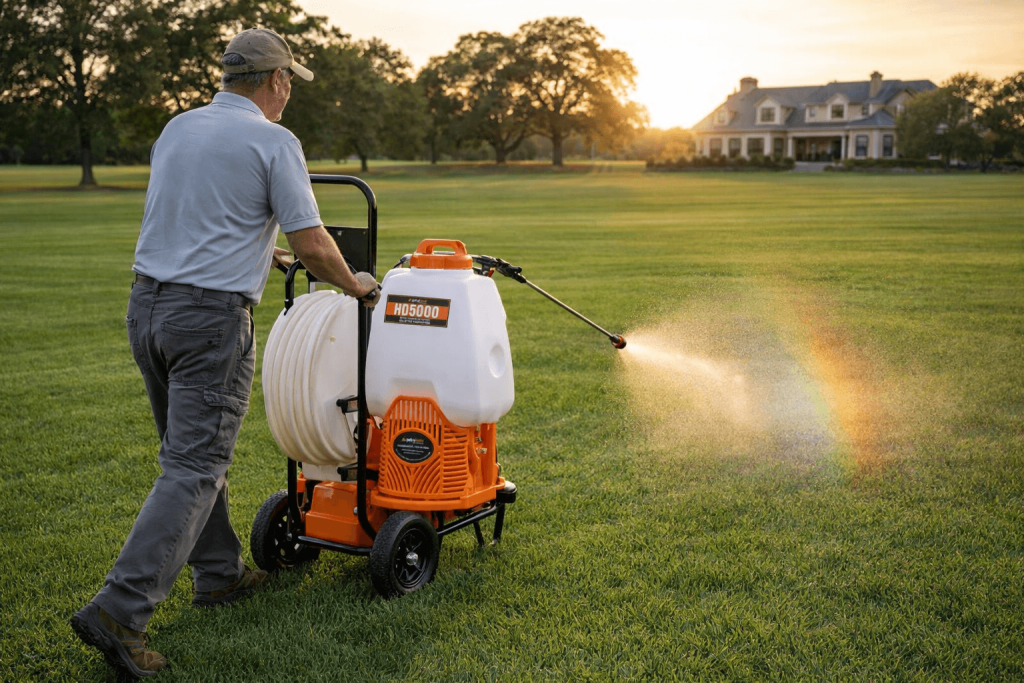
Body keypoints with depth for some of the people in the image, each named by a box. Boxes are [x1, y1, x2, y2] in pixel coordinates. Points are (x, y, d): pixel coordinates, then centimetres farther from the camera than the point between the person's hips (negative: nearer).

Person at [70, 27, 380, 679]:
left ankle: (221, 573, 30)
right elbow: (311, 243, -11)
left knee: (194, 452, 18)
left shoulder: (176, 129, 14)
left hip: (147, 303, 8)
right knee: (194, 467, -4)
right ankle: (120, 610, -8)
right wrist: (355, 286, 8)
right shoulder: (273, 141, -8)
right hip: (211, 316, -8)